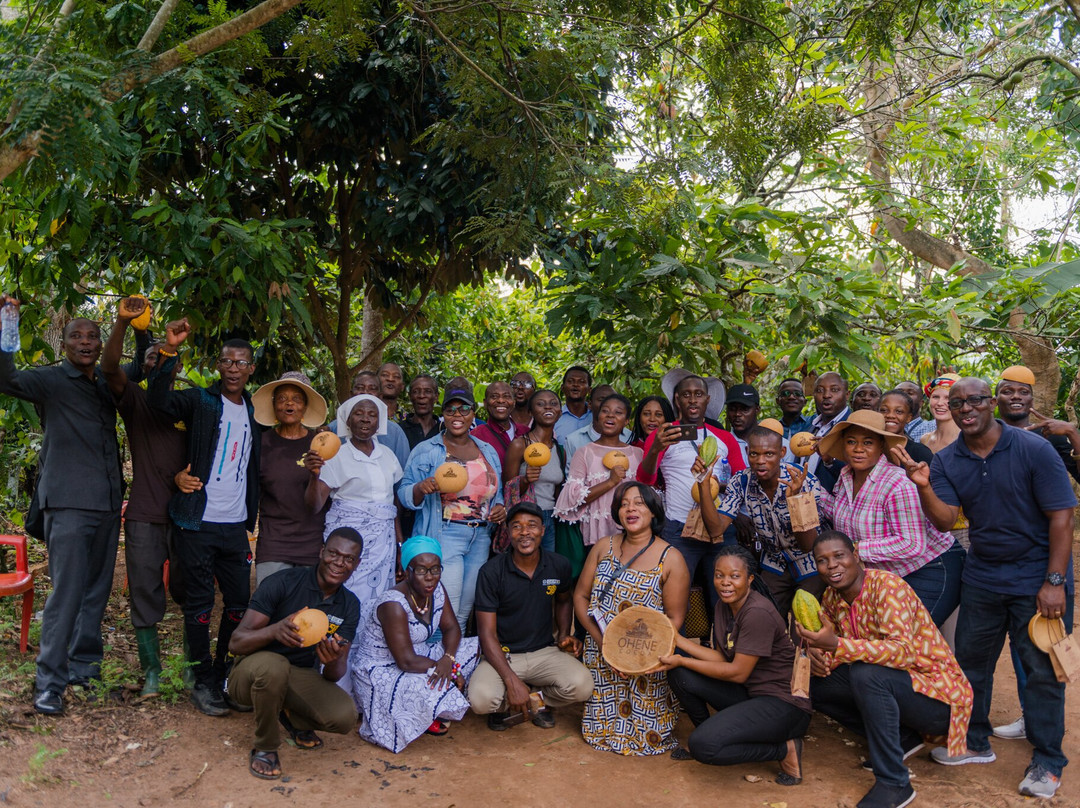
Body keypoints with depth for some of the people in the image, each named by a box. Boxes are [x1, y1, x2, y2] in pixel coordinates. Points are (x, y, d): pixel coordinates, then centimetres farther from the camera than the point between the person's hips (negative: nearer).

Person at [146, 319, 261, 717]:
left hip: (236, 525, 5)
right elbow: (159, 399, -23)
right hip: (199, 522, -4)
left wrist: (251, 516, 12)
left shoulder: (255, 412, 12)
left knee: (239, 604, 8)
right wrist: (169, 351, -35)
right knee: (199, 605, 3)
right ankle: (203, 683, 14)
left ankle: (223, 676, 25)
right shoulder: (200, 400, -2)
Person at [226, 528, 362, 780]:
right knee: (273, 666, -39)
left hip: (300, 676, 4)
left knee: (345, 717, -23)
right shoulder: (283, 582, -17)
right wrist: (274, 630, -41)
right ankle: (264, 748, -12)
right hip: (252, 671, -4)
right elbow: (236, 642, -20)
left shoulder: (349, 605, -2)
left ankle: (293, 718, 13)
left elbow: (336, 674, -5)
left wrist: (333, 662, -31)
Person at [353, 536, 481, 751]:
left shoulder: (437, 590, -5)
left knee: (474, 647, -2)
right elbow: (407, 662, -29)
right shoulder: (393, 604, -29)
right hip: (380, 671, -9)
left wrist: (448, 658, -21)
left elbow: (451, 628, 1)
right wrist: (453, 671, -22)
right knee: (434, 689, -35)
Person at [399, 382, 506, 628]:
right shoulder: (426, 451, 0)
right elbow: (404, 495, -3)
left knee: (465, 612, 11)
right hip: (443, 536, -5)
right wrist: (421, 489, -24)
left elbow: (496, 492, 24)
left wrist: (499, 508, 2)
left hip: (480, 539, 5)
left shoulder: (488, 451, 14)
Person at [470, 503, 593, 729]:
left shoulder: (559, 565, -3)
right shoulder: (491, 572, -14)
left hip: (544, 652, 3)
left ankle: (540, 701, 9)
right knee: (481, 699, -33)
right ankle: (505, 705, 7)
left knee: (582, 685, -26)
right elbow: (487, 634, -14)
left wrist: (563, 635, 2)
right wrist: (511, 680, -24)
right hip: (502, 655, -2)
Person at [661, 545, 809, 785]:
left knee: (703, 745, -25)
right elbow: (721, 658, 4)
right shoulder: (724, 605, 5)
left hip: (785, 705, -9)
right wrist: (676, 639, -3)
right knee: (679, 674, -5)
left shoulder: (758, 613, -22)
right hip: (750, 694, 9)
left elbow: (738, 673, -20)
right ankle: (704, 736, 15)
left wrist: (681, 661, -15)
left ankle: (785, 749, -6)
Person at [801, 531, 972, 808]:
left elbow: (904, 651, -32)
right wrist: (819, 657, -19)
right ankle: (902, 740, 6)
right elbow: (829, 643, 5)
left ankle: (894, 784, -19)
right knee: (818, 686, -4)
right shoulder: (832, 597, 1)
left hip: (939, 694, -8)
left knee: (866, 675, -33)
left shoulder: (887, 585, -21)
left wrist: (837, 645, -41)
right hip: (894, 686, 8)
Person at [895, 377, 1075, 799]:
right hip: (982, 576, 5)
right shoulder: (946, 461, 0)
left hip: (1038, 578, -4)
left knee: (1043, 670, 3)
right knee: (970, 661, 12)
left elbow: (1061, 516, -13)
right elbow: (945, 518, -8)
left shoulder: (1033, 449, -13)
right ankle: (975, 742, 30)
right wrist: (924, 486, -28)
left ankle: (1047, 762, 18)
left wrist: (1055, 582, -17)